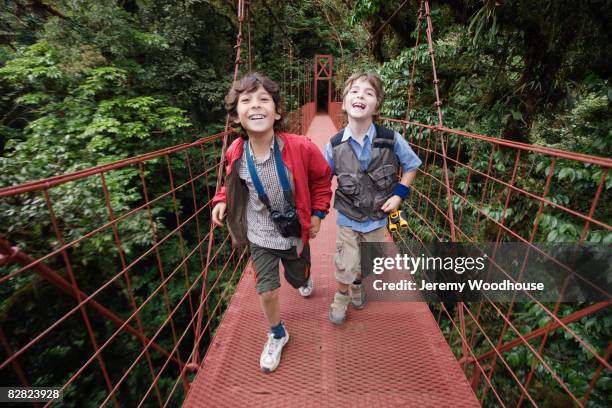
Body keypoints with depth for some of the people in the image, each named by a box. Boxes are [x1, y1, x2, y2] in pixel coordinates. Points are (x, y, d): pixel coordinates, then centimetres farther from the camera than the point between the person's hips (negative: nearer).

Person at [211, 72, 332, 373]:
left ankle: (304, 280, 66)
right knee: (267, 292, 2)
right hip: (260, 237, 1)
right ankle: (277, 335, 36)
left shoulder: (300, 148, -25)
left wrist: (318, 213, -7)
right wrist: (222, 200, -9)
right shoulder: (235, 153, -16)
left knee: (298, 279, 22)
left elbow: (322, 178, -5)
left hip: (295, 234, 0)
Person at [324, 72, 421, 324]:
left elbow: (412, 166, 0)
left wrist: (399, 194, -11)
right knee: (346, 267, 0)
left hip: (377, 217, 2)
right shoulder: (335, 146, -17)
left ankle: (358, 285, 55)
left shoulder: (391, 139, -18)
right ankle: (341, 297, 35)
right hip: (347, 218, -1)